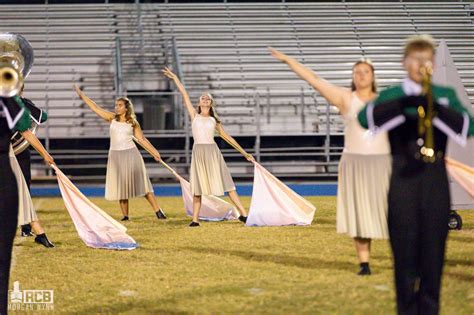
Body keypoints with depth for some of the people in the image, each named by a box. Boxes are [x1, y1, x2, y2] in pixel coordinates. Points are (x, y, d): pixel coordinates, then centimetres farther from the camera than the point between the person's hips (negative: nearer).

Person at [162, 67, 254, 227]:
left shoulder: (214, 121, 13)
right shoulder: (194, 116, 11)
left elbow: (227, 137, 17)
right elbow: (185, 95, 10)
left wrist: (244, 152, 18)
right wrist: (175, 78, 10)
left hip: (212, 152, 0)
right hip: (198, 152, 0)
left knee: (226, 183, -2)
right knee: (197, 186, 2)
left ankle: (243, 214, -4)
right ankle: (195, 219, 5)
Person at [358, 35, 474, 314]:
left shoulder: (446, 95, 11)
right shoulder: (392, 95, 7)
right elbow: (366, 118, -14)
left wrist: (435, 108, -22)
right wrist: (404, 105, -28)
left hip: (436, 183, 1)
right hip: (403, 183, -1)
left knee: (433, 254, 1)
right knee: (405, 256, 0)